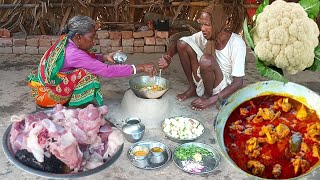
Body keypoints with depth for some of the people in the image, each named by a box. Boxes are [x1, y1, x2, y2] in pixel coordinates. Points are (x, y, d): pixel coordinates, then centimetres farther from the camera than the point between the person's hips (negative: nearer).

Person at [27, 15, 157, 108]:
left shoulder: (66, 41, -6)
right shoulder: (73, 54, -31)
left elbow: (89, 58, 11)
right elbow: (107, 71, -33)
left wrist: (105, 57, -8)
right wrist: (140, 68, -30)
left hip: (48, 83, 9)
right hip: (46, 93, -9)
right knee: (85, 75, -24)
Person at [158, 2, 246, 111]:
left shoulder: (237, 43, -24)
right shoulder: (205, 35, -10)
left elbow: (238, 82, -24)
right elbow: (178, 43, 1)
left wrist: (212, 100, -31)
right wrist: (168, 57, -22)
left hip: (223, 88, -5)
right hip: (204, 80, 5)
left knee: (206, 60, -36)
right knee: (182, 43, -13)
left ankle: (208, 95, -7)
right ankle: (193, 88, 2)